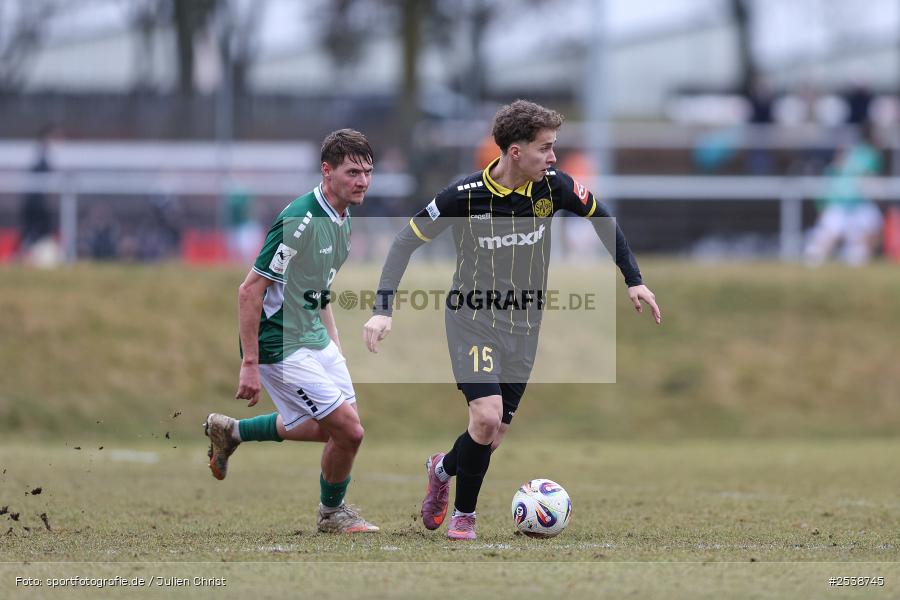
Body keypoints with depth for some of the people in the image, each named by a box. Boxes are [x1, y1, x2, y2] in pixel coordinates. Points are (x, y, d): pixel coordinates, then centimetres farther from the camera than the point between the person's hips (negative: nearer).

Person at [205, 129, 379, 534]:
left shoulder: (341, 219, 5)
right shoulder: (299, 221, -24)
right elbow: (250, 290, -23)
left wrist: (334, 343, 18)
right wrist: (250, 364, -23)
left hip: (313, 337, 10)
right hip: (280, 345, -10)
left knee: (329, 427, 17)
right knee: (347, 428, -9)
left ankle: (230, 431, 32)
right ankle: (332, 512, 16)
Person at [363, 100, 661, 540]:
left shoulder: (553, 186, -9)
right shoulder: (465, 195, -19)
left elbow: (601, 218, 10)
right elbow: (408, 239, -9)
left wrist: (634, 280, 10)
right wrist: (383, 309, -18)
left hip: (524, 325, 4)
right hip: (472, 319, -4)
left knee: (493, 436, 5)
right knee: (487, 416, -21)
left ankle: (444, 468, 40)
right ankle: (464, 514, 2)